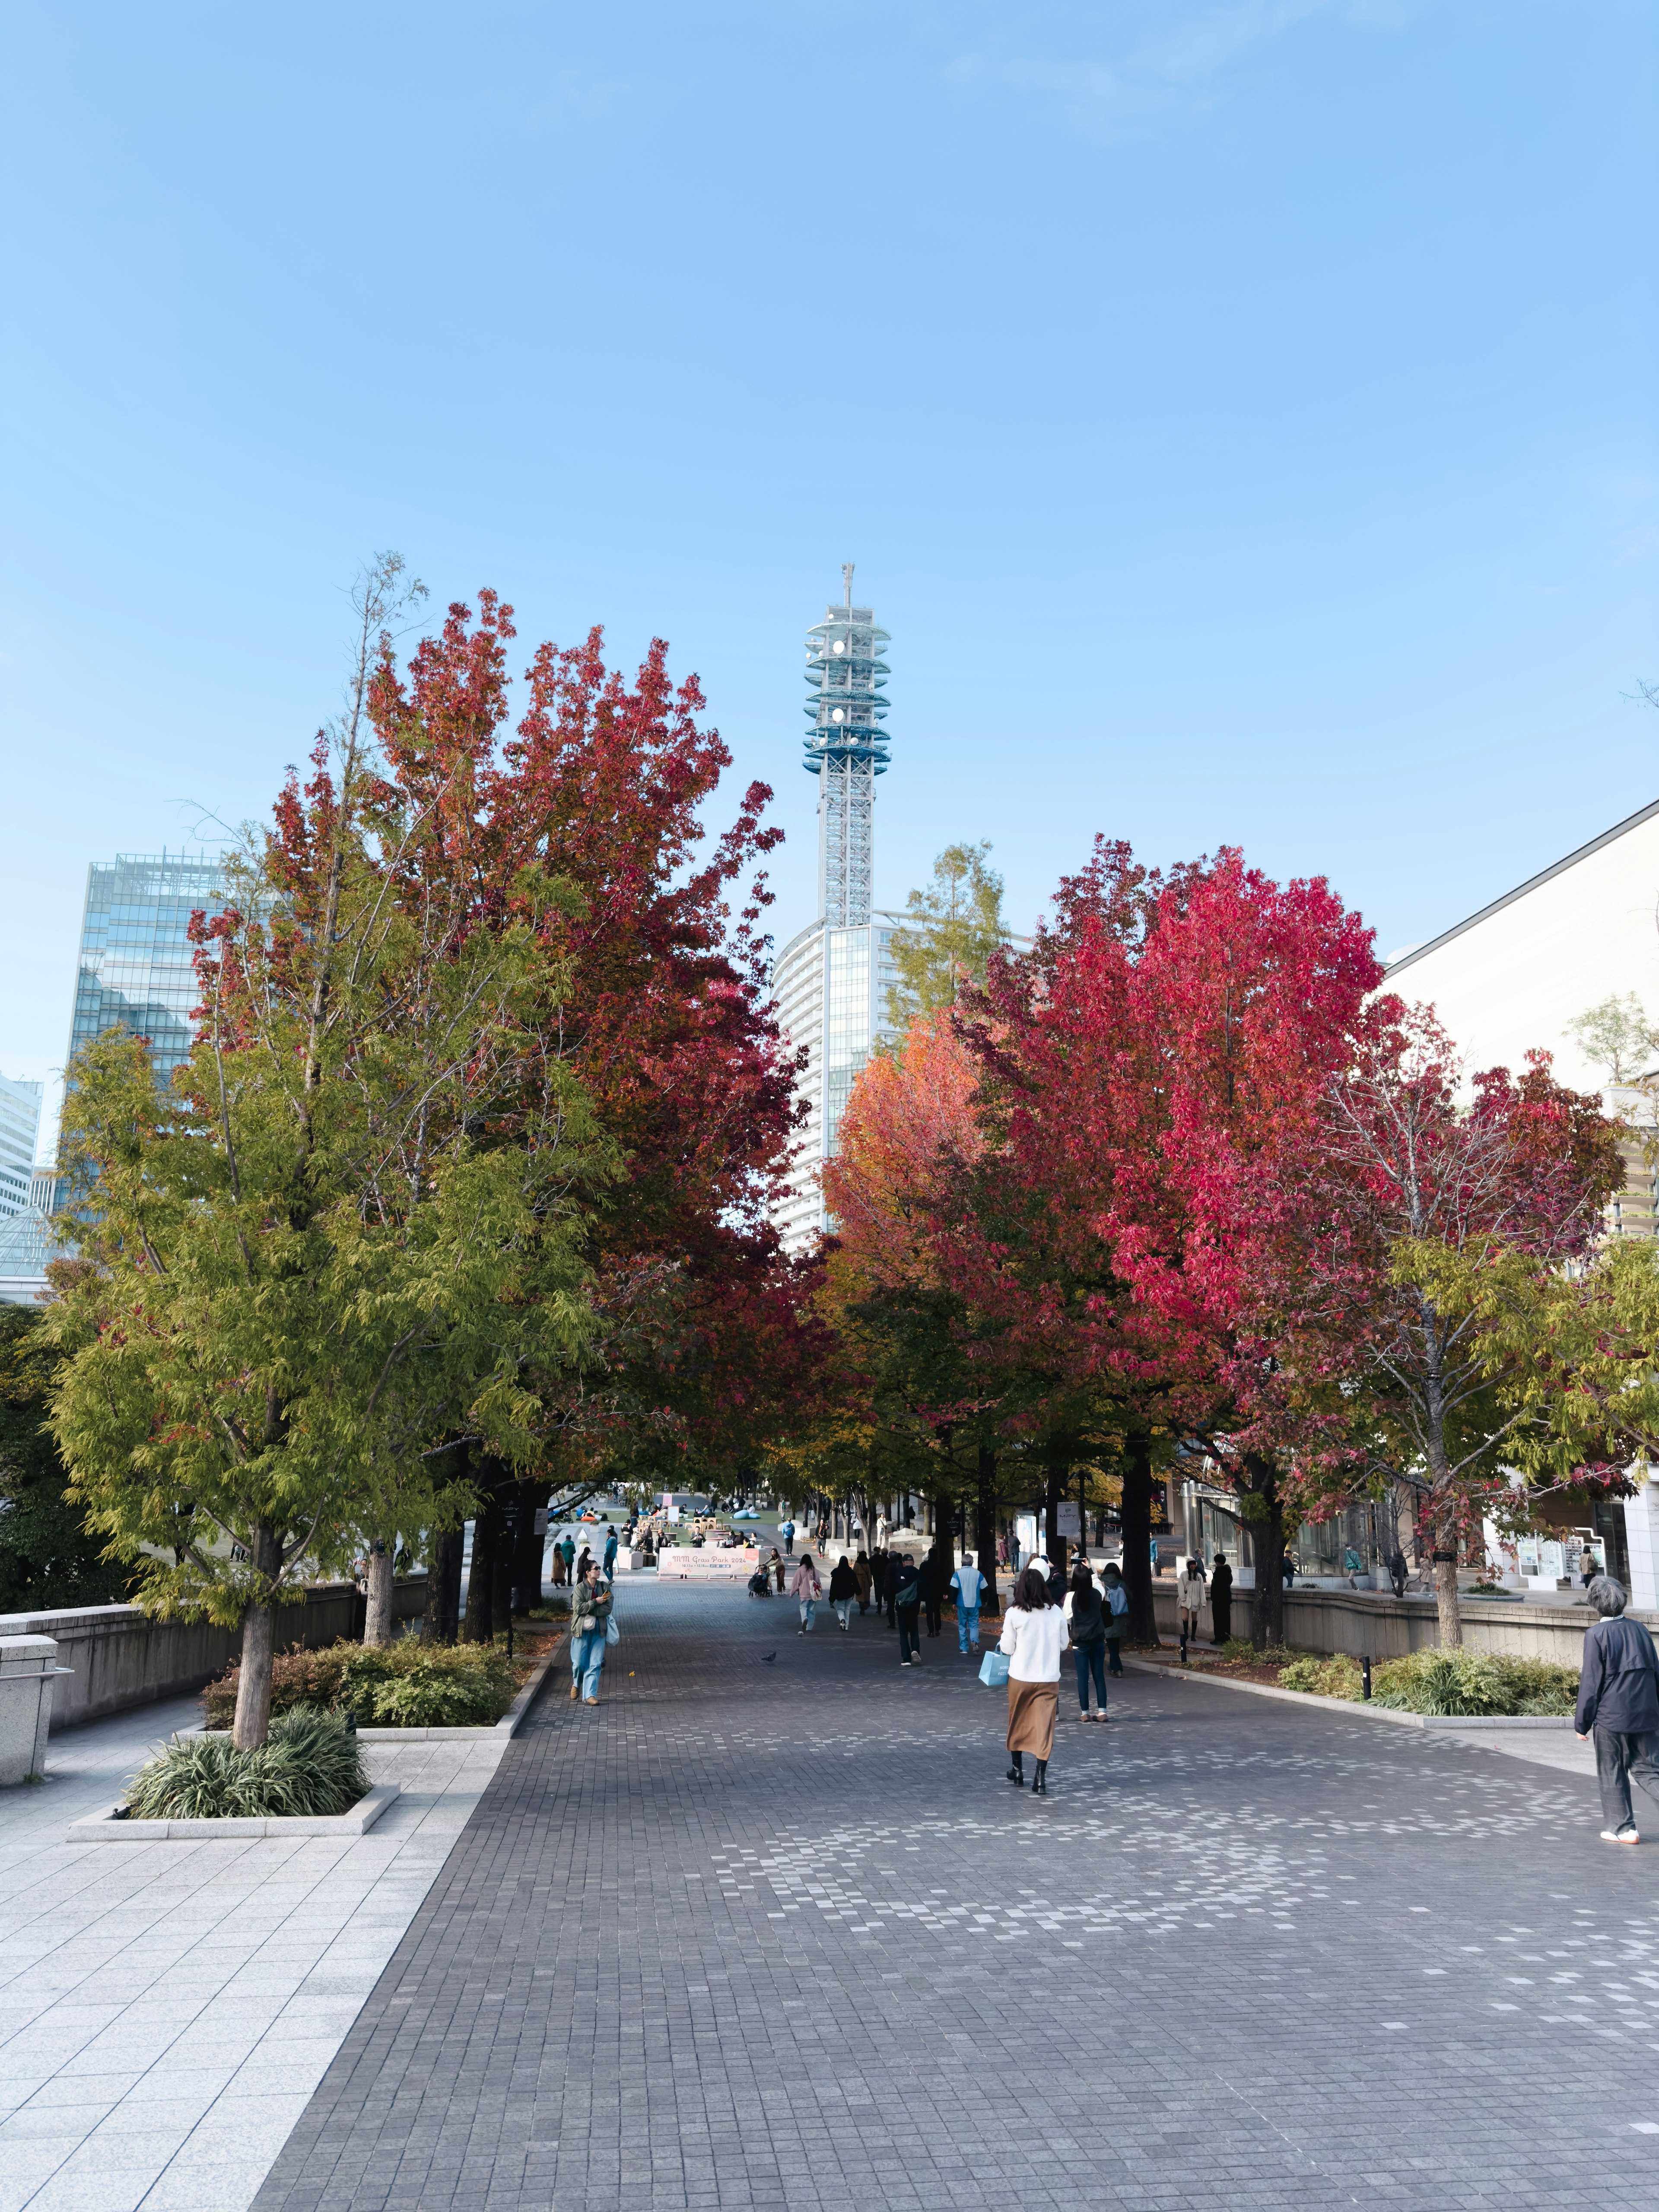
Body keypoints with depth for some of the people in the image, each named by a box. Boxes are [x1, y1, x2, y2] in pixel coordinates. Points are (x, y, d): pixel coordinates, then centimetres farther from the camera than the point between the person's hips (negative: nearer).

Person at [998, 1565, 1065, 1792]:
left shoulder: (1014, 1613, -11)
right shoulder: (1056, 1613, -5)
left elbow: (1008, 1648, -7)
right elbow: (1063, 1644, 6)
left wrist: (1003, 1639, 14)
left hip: (1020, 1678, 0)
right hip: (1049, 1679, 0)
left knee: (1017, 1723, 18)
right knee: (1045, 1727, 2)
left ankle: (1018, 1770, 31)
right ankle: (1041, 1778, -4)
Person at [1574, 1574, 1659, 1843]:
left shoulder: (1596, 1634, -13)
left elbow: (1591, 1683, -12)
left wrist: (1582, 1723, -4)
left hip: (1611, 1717, -5)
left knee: (1612, 1774, 9)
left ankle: (1623, 1828, 14)